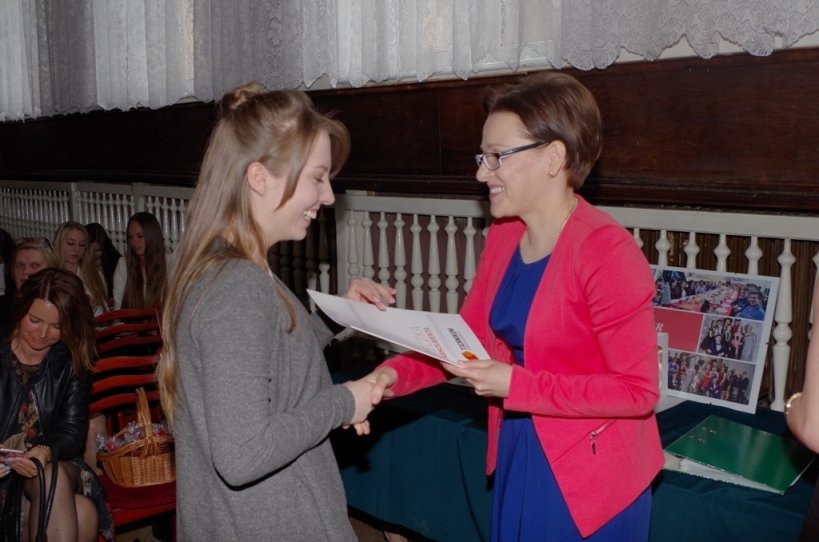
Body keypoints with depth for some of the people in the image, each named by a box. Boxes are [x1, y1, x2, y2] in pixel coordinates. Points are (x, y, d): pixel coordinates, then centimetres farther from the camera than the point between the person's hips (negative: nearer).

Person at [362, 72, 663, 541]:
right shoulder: (503, 237, 0)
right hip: (518, 454, 7)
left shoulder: (607, 251, -23)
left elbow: (639, 391, -22)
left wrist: (515, 386, -26)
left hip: (592, 472, -7)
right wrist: (396, 374, -13)